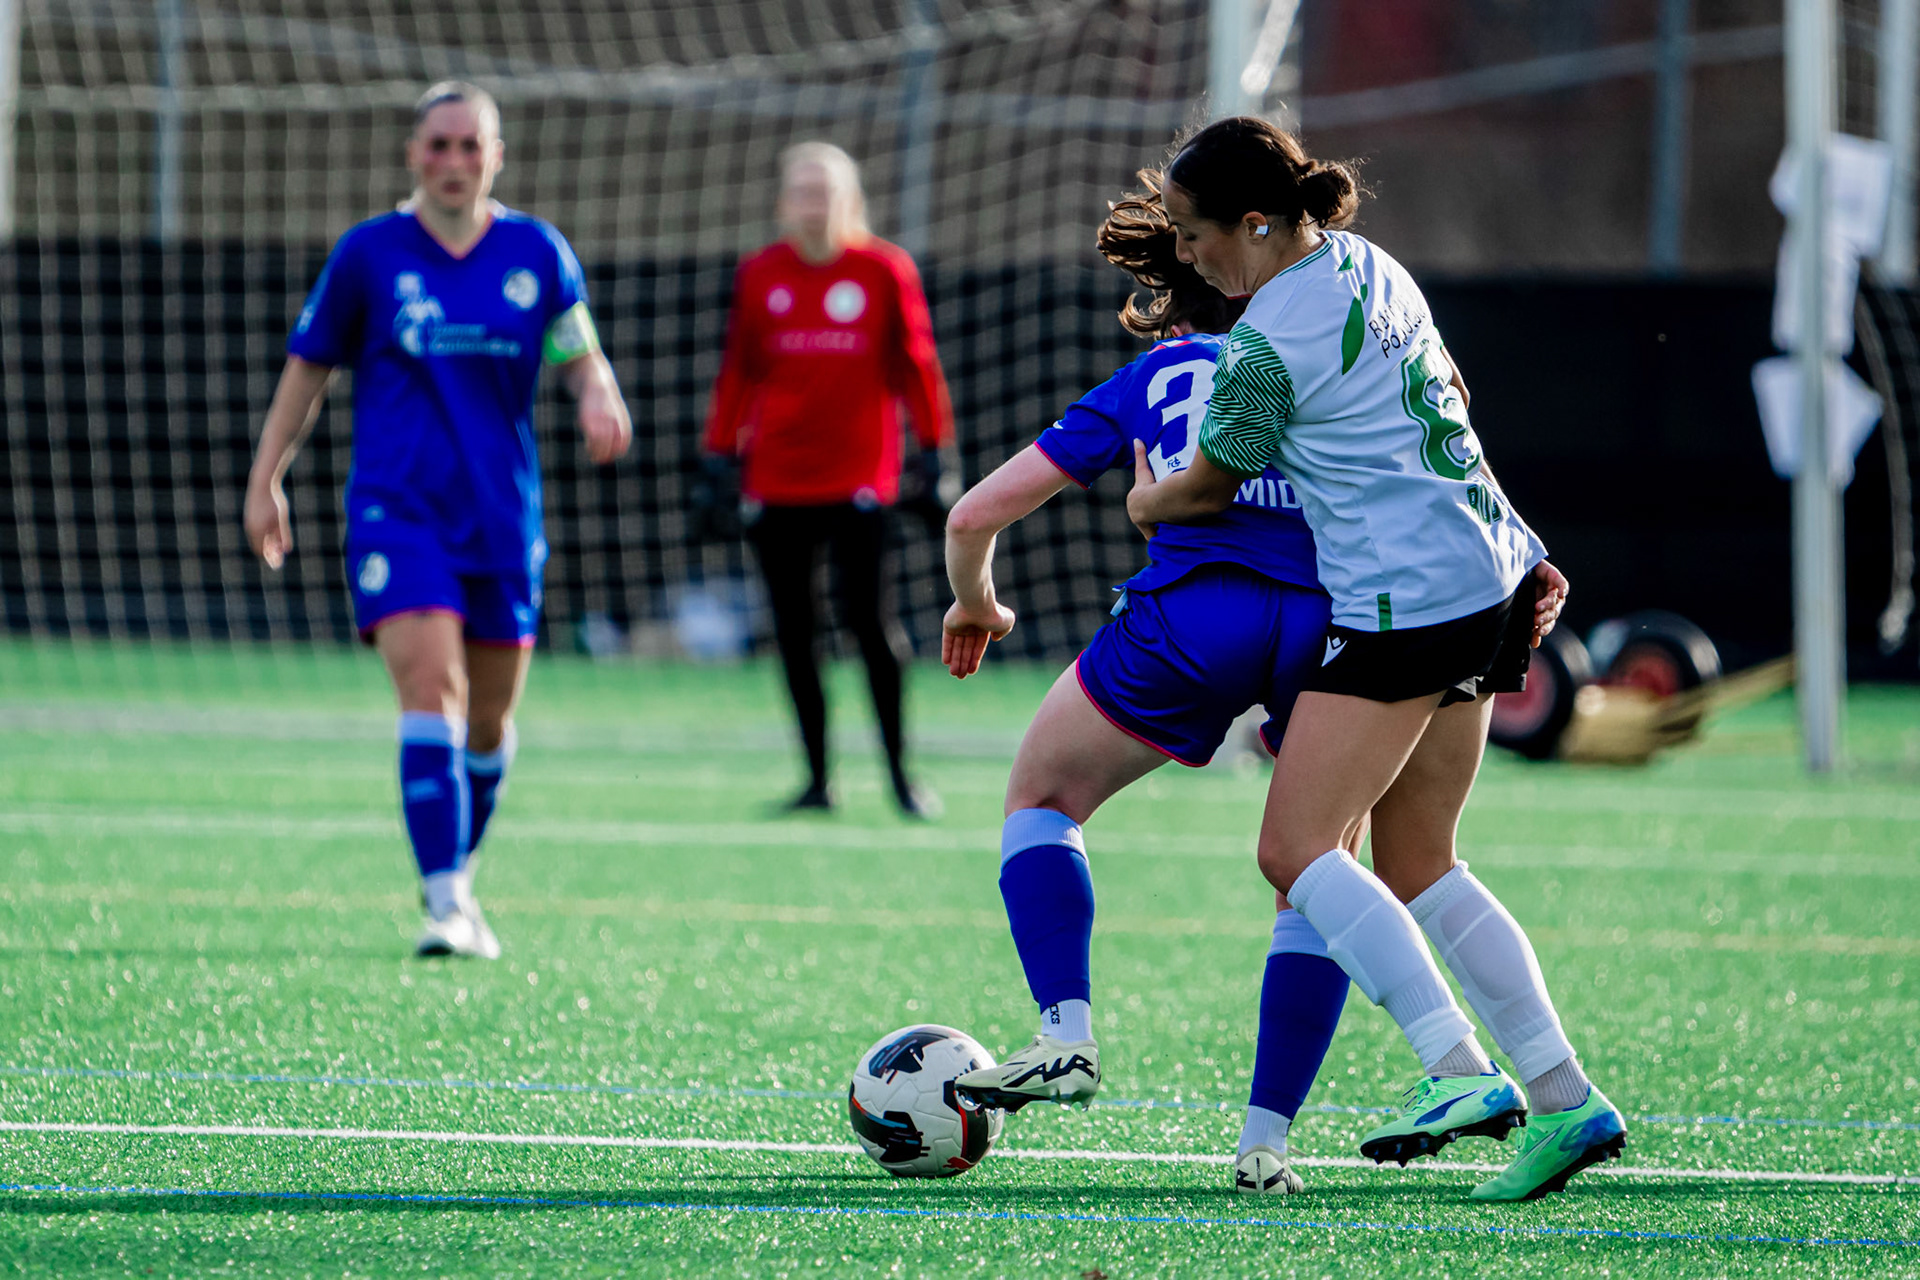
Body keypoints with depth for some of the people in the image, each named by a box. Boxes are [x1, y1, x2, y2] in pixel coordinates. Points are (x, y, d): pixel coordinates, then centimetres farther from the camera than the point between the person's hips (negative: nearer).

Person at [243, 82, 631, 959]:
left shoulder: (537, 252, 6)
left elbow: (578, 351, 11)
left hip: (503, 515, 3)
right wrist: (264, 481, 6)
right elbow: (308, 368, 9)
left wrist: (599, 400, -13)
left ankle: (459, 874, 32)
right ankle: (446, 900, -23)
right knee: (429, 689, -19)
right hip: (397, 507, -3)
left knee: (489, 717, 9)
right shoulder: (368, 253, 2)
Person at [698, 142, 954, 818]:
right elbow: (737, 373, 13)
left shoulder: (886, 270, 2)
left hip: (859, 477, -3)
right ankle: (816, 777, 10)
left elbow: (915, 365, 6)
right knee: (793, 631, 3)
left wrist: (932, 457, 4)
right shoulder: (759, 275, 7)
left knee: (871, 621, -9)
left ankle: (899, 772, 0)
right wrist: (719, 463, 11)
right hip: (776, 479, 3)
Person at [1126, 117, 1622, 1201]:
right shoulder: (1368, 264, 12)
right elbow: (1451, 400, 25)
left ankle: (1461, 1071, -20)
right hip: (1491, 577, 9)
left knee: (1298, 848, -8)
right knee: (1414, 863, 12)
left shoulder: (1264, 347, -13)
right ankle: (1569, 1099, 6)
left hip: (1407, 600, -9)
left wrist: (1145, 502, 25)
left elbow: (1210, 488, 3)